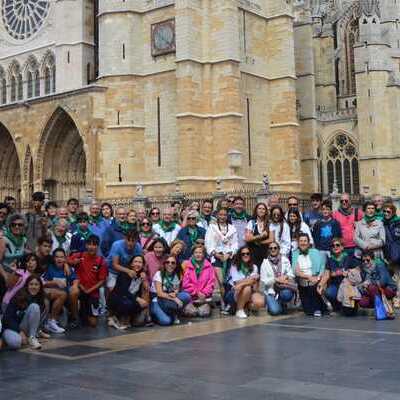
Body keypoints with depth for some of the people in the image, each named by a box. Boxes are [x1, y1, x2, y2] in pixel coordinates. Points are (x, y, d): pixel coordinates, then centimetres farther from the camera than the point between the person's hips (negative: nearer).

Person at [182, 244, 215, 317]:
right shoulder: (188, 266, 1)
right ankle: (189, 306, 12)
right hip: (191, 296, -1)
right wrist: (196, 293, -10)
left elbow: (211, 282, 3)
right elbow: (186, 283, -3)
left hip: (204, 296, 1)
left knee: (204, 312, -21)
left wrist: (204, 293, -10)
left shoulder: (208, 266, 6)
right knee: (191, 312, -23)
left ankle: (205, 306, 13)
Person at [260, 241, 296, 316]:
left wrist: (285, 277, -20)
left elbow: (291, 274, 2)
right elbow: (263, 281, -4)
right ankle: (270, 303, 13)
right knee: (275, 311, -24)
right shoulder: (265, 263, 2)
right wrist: (276, 279, -17)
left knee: (287, 294, -35)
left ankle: (283, 304, 1)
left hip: (284, 288, 2)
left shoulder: (284, 259, 5)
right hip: (271, 291, -1)